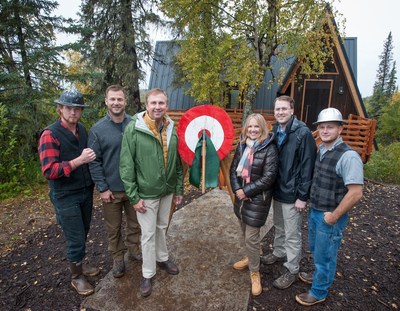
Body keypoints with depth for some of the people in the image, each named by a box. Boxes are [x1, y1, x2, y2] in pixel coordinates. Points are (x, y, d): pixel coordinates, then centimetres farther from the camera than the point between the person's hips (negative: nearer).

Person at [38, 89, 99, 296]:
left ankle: (79, 264, 41)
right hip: (66, 197, -6)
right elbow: (49, 171, -22)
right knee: (76, 240, 5)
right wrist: (79, 160, -28)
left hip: (86, 192, 6)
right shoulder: (50, 135, -15)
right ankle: (76, 277, 27)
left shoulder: (82, 130, 4)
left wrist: (91, 158, 1)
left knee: (82, 235, 19)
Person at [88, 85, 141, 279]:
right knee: (113, 228, 14)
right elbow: (94, 162, -7)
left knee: (135, 223, 18)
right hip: (111, 189, -1)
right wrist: (102, 188, -10)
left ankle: (134, 250, 41)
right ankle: (117, 258, 36)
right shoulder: (98, 129, -8)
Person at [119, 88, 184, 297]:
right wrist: (133, 197, -14)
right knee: (148, 234, 10)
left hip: (167, 191, 4)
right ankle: (148, 274, 31)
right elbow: (126, 166, -14)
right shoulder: (133, 129, -16)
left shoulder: (171, 129, -1)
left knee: (162, 227, 23)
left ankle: (162, 258, 46)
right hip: (146, 194, -4)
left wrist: (179, 188, 8)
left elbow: (177, 161, 6)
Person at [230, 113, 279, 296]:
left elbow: (268, 178, -18)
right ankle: (250, 258, 45)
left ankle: (255, 272, 21)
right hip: (241, 196, 6)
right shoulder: (242, 146, 4)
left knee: (251, 237, 0)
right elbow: (233, 169, 5)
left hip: (258, 198, -6)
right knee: (245, 232, 21)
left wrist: (246, 191, -17)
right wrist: (237, 189, -10)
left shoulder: (269, 149, -14)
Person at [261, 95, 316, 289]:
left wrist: (303, 196, -17)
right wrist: (272, 187, 9)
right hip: (277, 190, 7)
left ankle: (291, 270, 23)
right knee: (279, 227, 24)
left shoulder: (303, 133, -16)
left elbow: (307, 166, -18)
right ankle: (279, 253, 45)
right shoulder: (275, 131, 6)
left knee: (292, 235, 7)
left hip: (292, 193, -7)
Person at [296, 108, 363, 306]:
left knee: (325, 255, 12)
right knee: (315, 248, 25)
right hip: (314, 211, 7)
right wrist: (312, 206, 11)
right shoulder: (321, 150, 3)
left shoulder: (348, 156, -22)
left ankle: (318, 292, 33)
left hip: (329, 217, -7)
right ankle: (319, 275, 51)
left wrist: (333, 216, -16)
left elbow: (355, 193, -24)